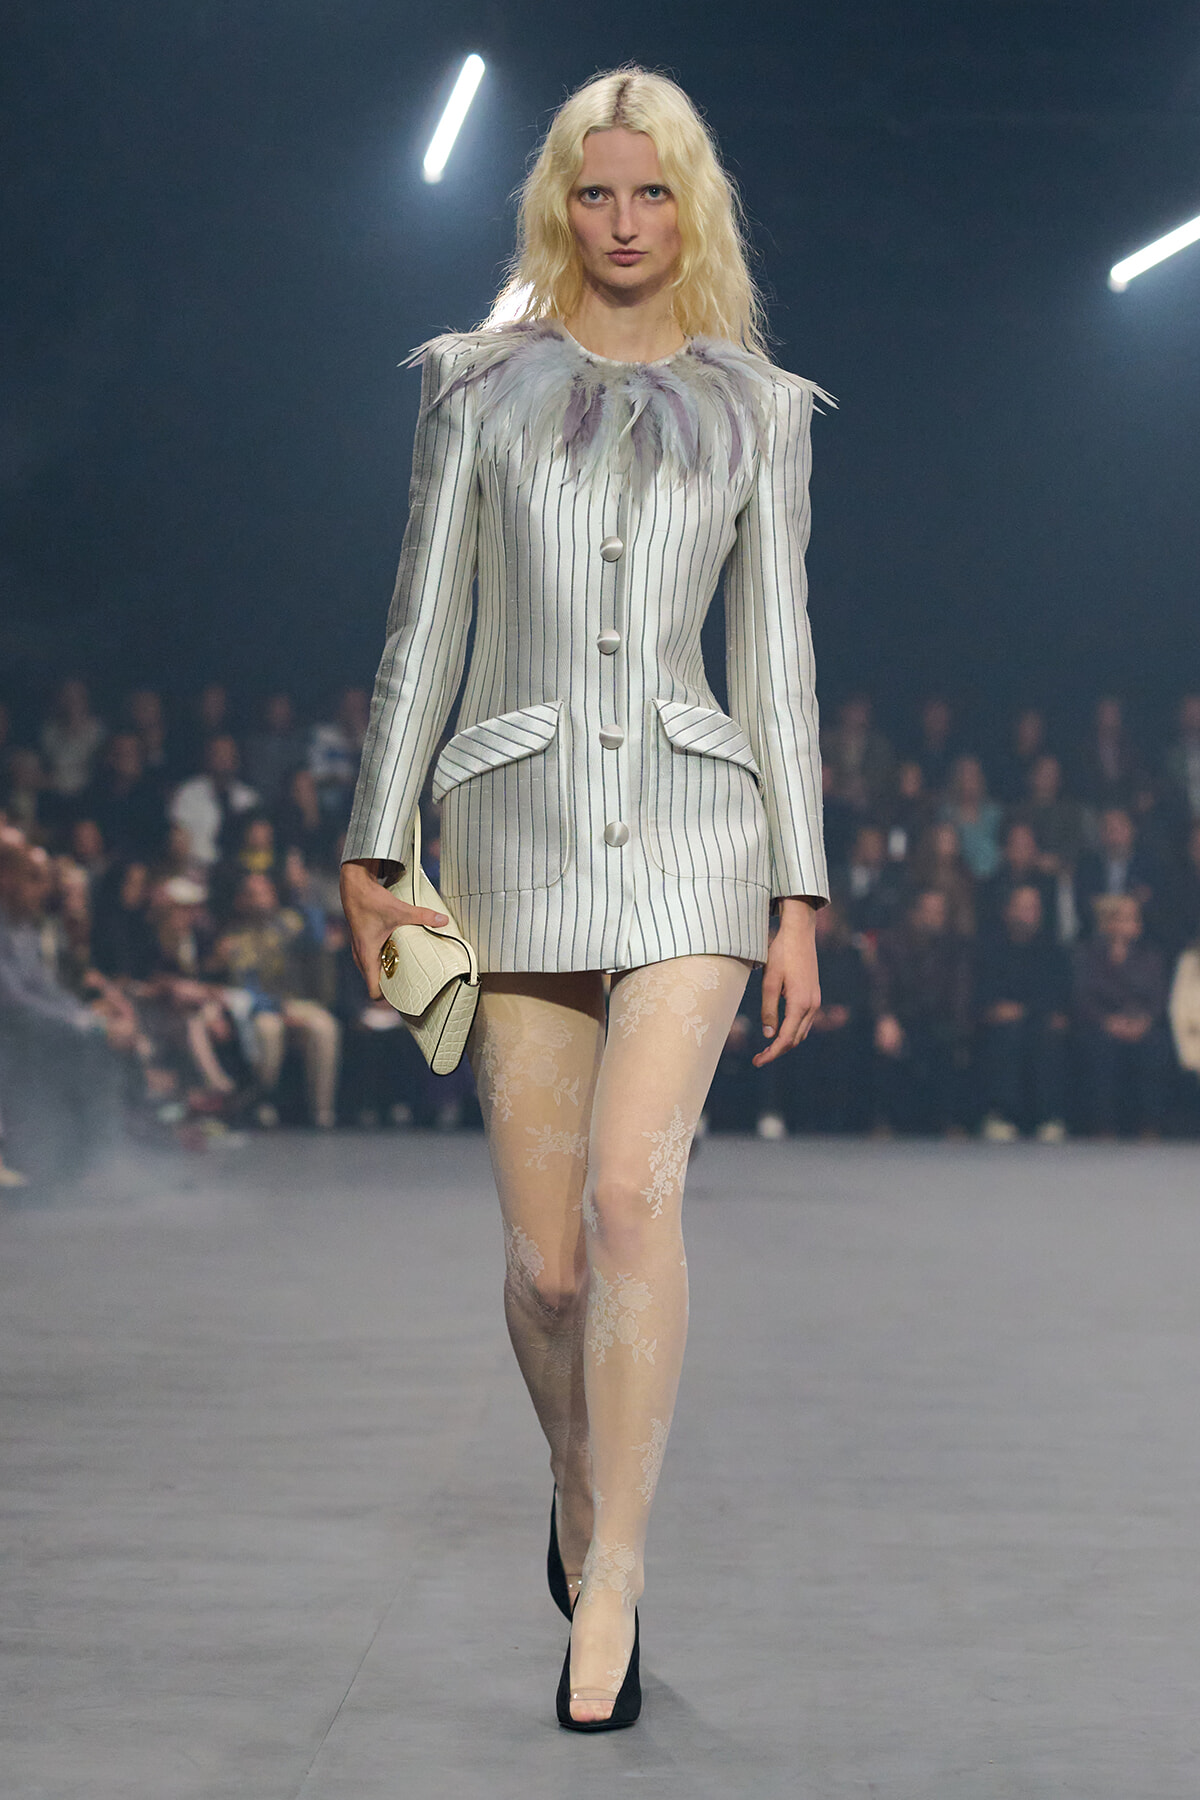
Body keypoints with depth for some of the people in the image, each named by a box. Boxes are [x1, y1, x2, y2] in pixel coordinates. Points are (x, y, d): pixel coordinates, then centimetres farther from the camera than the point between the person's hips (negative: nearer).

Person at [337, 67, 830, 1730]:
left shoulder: (755, 407, 9)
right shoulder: (481, 385, 9)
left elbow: (776, 654, 7)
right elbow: (424, 624, 8)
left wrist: (800, 901, 2)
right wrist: (371, 850, 2)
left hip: (689, 824, -1)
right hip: (518, 829, 1)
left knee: (632, 1189, -22)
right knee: (546, 1257, 2)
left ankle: (611, 1581, -14)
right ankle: (579, 1483, 32)